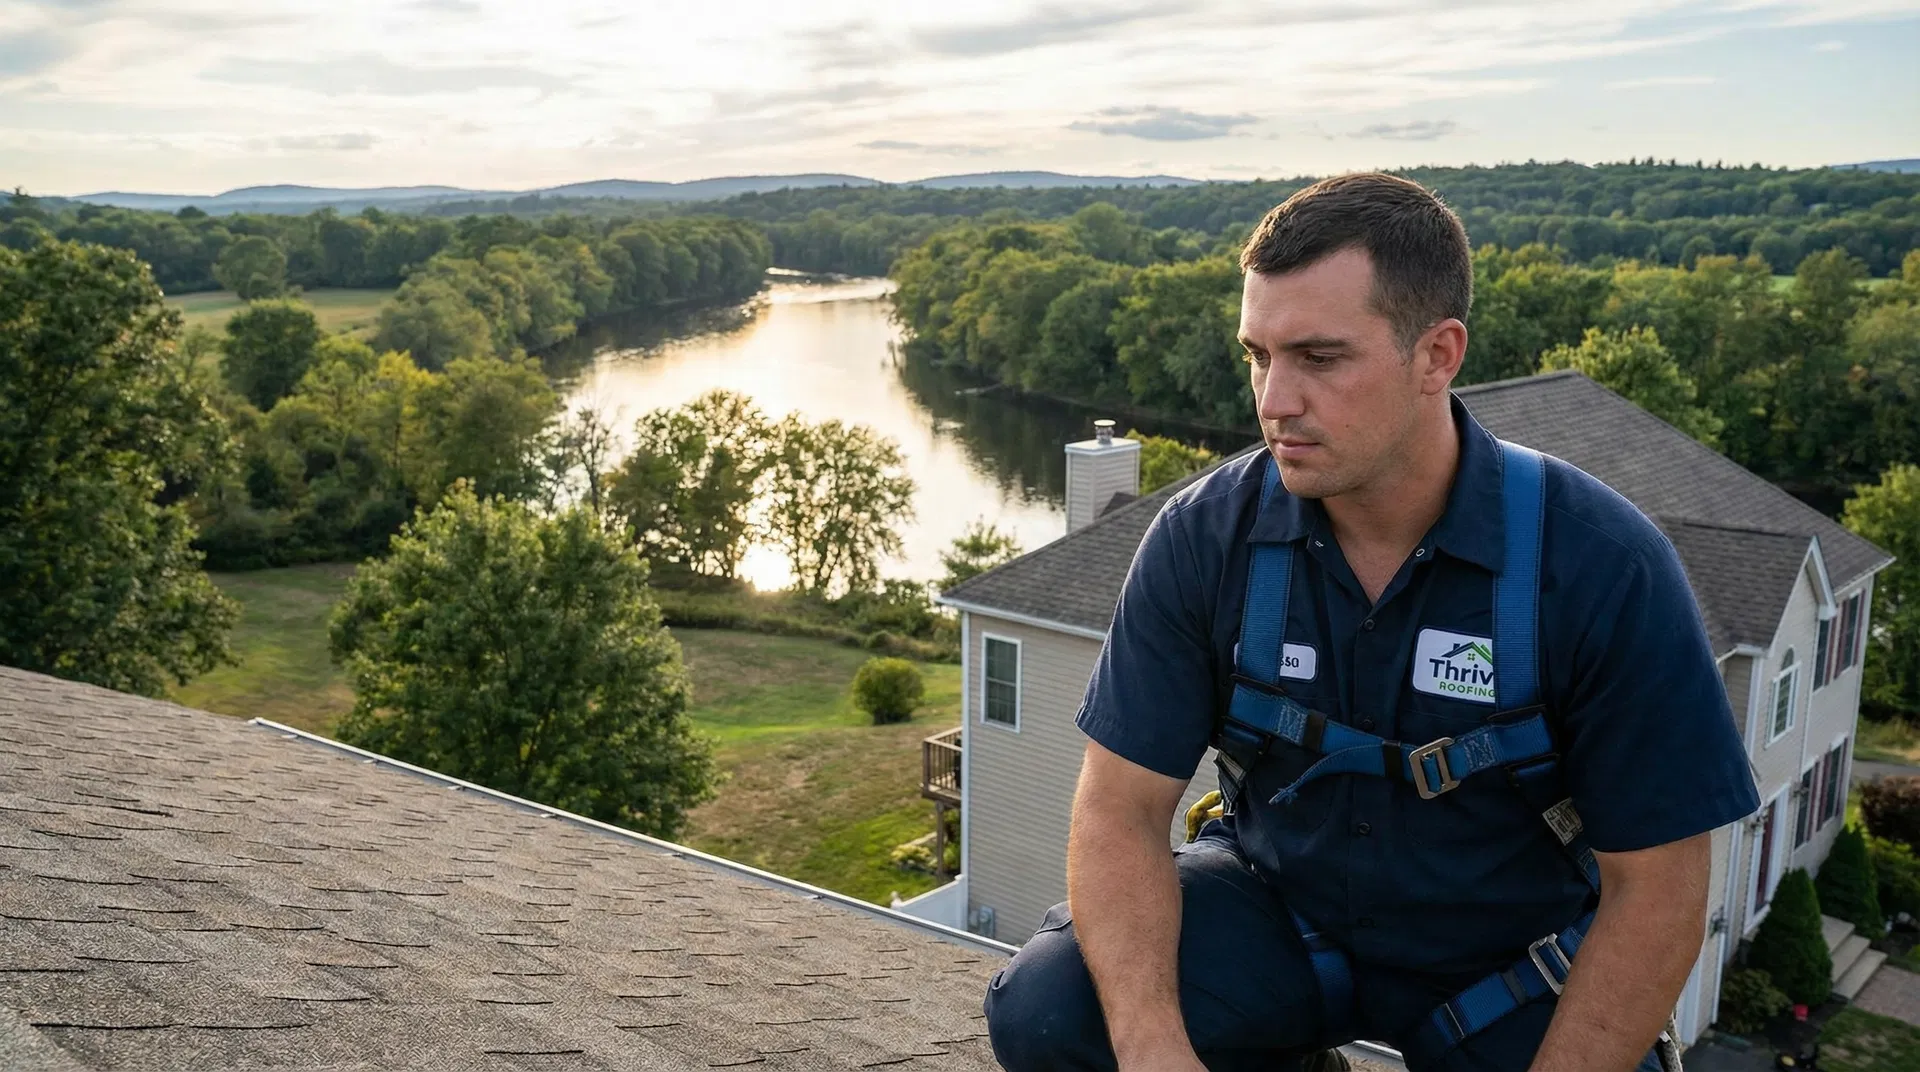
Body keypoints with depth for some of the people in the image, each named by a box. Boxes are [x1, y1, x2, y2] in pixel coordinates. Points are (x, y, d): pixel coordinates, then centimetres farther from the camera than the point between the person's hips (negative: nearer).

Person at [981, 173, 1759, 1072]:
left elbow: (1656, 889, -15)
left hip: (1507, 962, -1)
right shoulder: (1203, 537, -16)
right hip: (1277, 907, 2)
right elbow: (1124, 809, -14)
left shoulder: (1601, 565, -22)